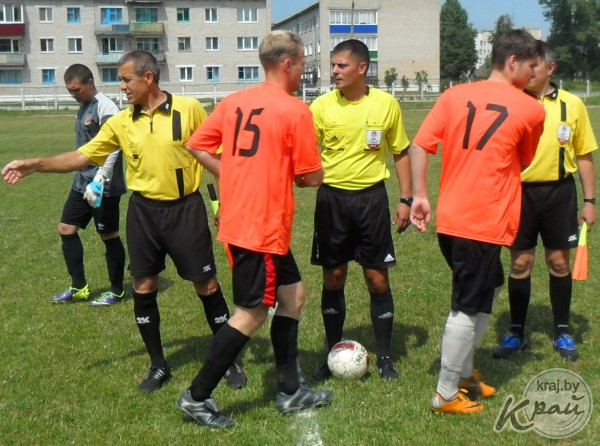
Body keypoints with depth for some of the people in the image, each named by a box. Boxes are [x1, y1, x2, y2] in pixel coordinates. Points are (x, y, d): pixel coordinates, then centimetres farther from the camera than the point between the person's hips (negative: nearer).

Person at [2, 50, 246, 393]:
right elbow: (81, 157, 3)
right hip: (144, 211, 4)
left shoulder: (189, 109, -8)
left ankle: (229, 361, 20)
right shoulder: (121, 123, 1)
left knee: (207, 285, 3)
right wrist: (34, 165, -8)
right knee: (143, 288, 6)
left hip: (186, 208, -3)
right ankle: (159, 366, 25)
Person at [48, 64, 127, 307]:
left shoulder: (105, 107, -15)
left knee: (109, 236, 2)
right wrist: (83, 178, 20)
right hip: (82, 183, 10)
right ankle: (79, 287, 22)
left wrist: (99, 180, -28)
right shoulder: (84, 107, 13)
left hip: (103, 186, -9)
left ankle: (117, 291, 17)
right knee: (66, 229, 11)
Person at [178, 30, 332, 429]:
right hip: (265, 228, -8)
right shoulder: (295, 110, -13)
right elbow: (313, 177, -10)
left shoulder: (234, 102, 8)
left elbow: (197, 145, 9)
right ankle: (197, 397, 13)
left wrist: (240, 176, 12)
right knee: (253, 314, 3)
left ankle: (290, 391, 25)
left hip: (239, 221, 8)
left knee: (293, 294, 18)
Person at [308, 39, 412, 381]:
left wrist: (406, 199, 3)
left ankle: (385, 357, 19)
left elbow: (401, 153, 8)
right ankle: (334, 353, 23)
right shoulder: (322, 105, -2)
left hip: (371, 198, 0)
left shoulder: (387, 104, -1)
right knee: (333, 278, 7)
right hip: (332, 198, 1)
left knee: (378, 278, 3)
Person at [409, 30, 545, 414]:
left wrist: (420, 195, 2)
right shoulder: (531, 110, -3)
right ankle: (447, 395, 15)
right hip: (485, 223, -6)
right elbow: (523, 162, 12)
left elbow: (419, 146, -2)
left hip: (450, 220, 6)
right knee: (469, 309, 4)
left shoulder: (455, 96, 6)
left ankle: (464, 371, 31)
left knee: (487, 289, 24)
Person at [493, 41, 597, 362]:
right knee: (520, 263, 6)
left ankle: (562, 332, 24)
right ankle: (516, 332, 20)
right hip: (520, 192, 0)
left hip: (559, 191, 0)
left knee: (559, 262, 9)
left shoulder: (572, 104, 0)